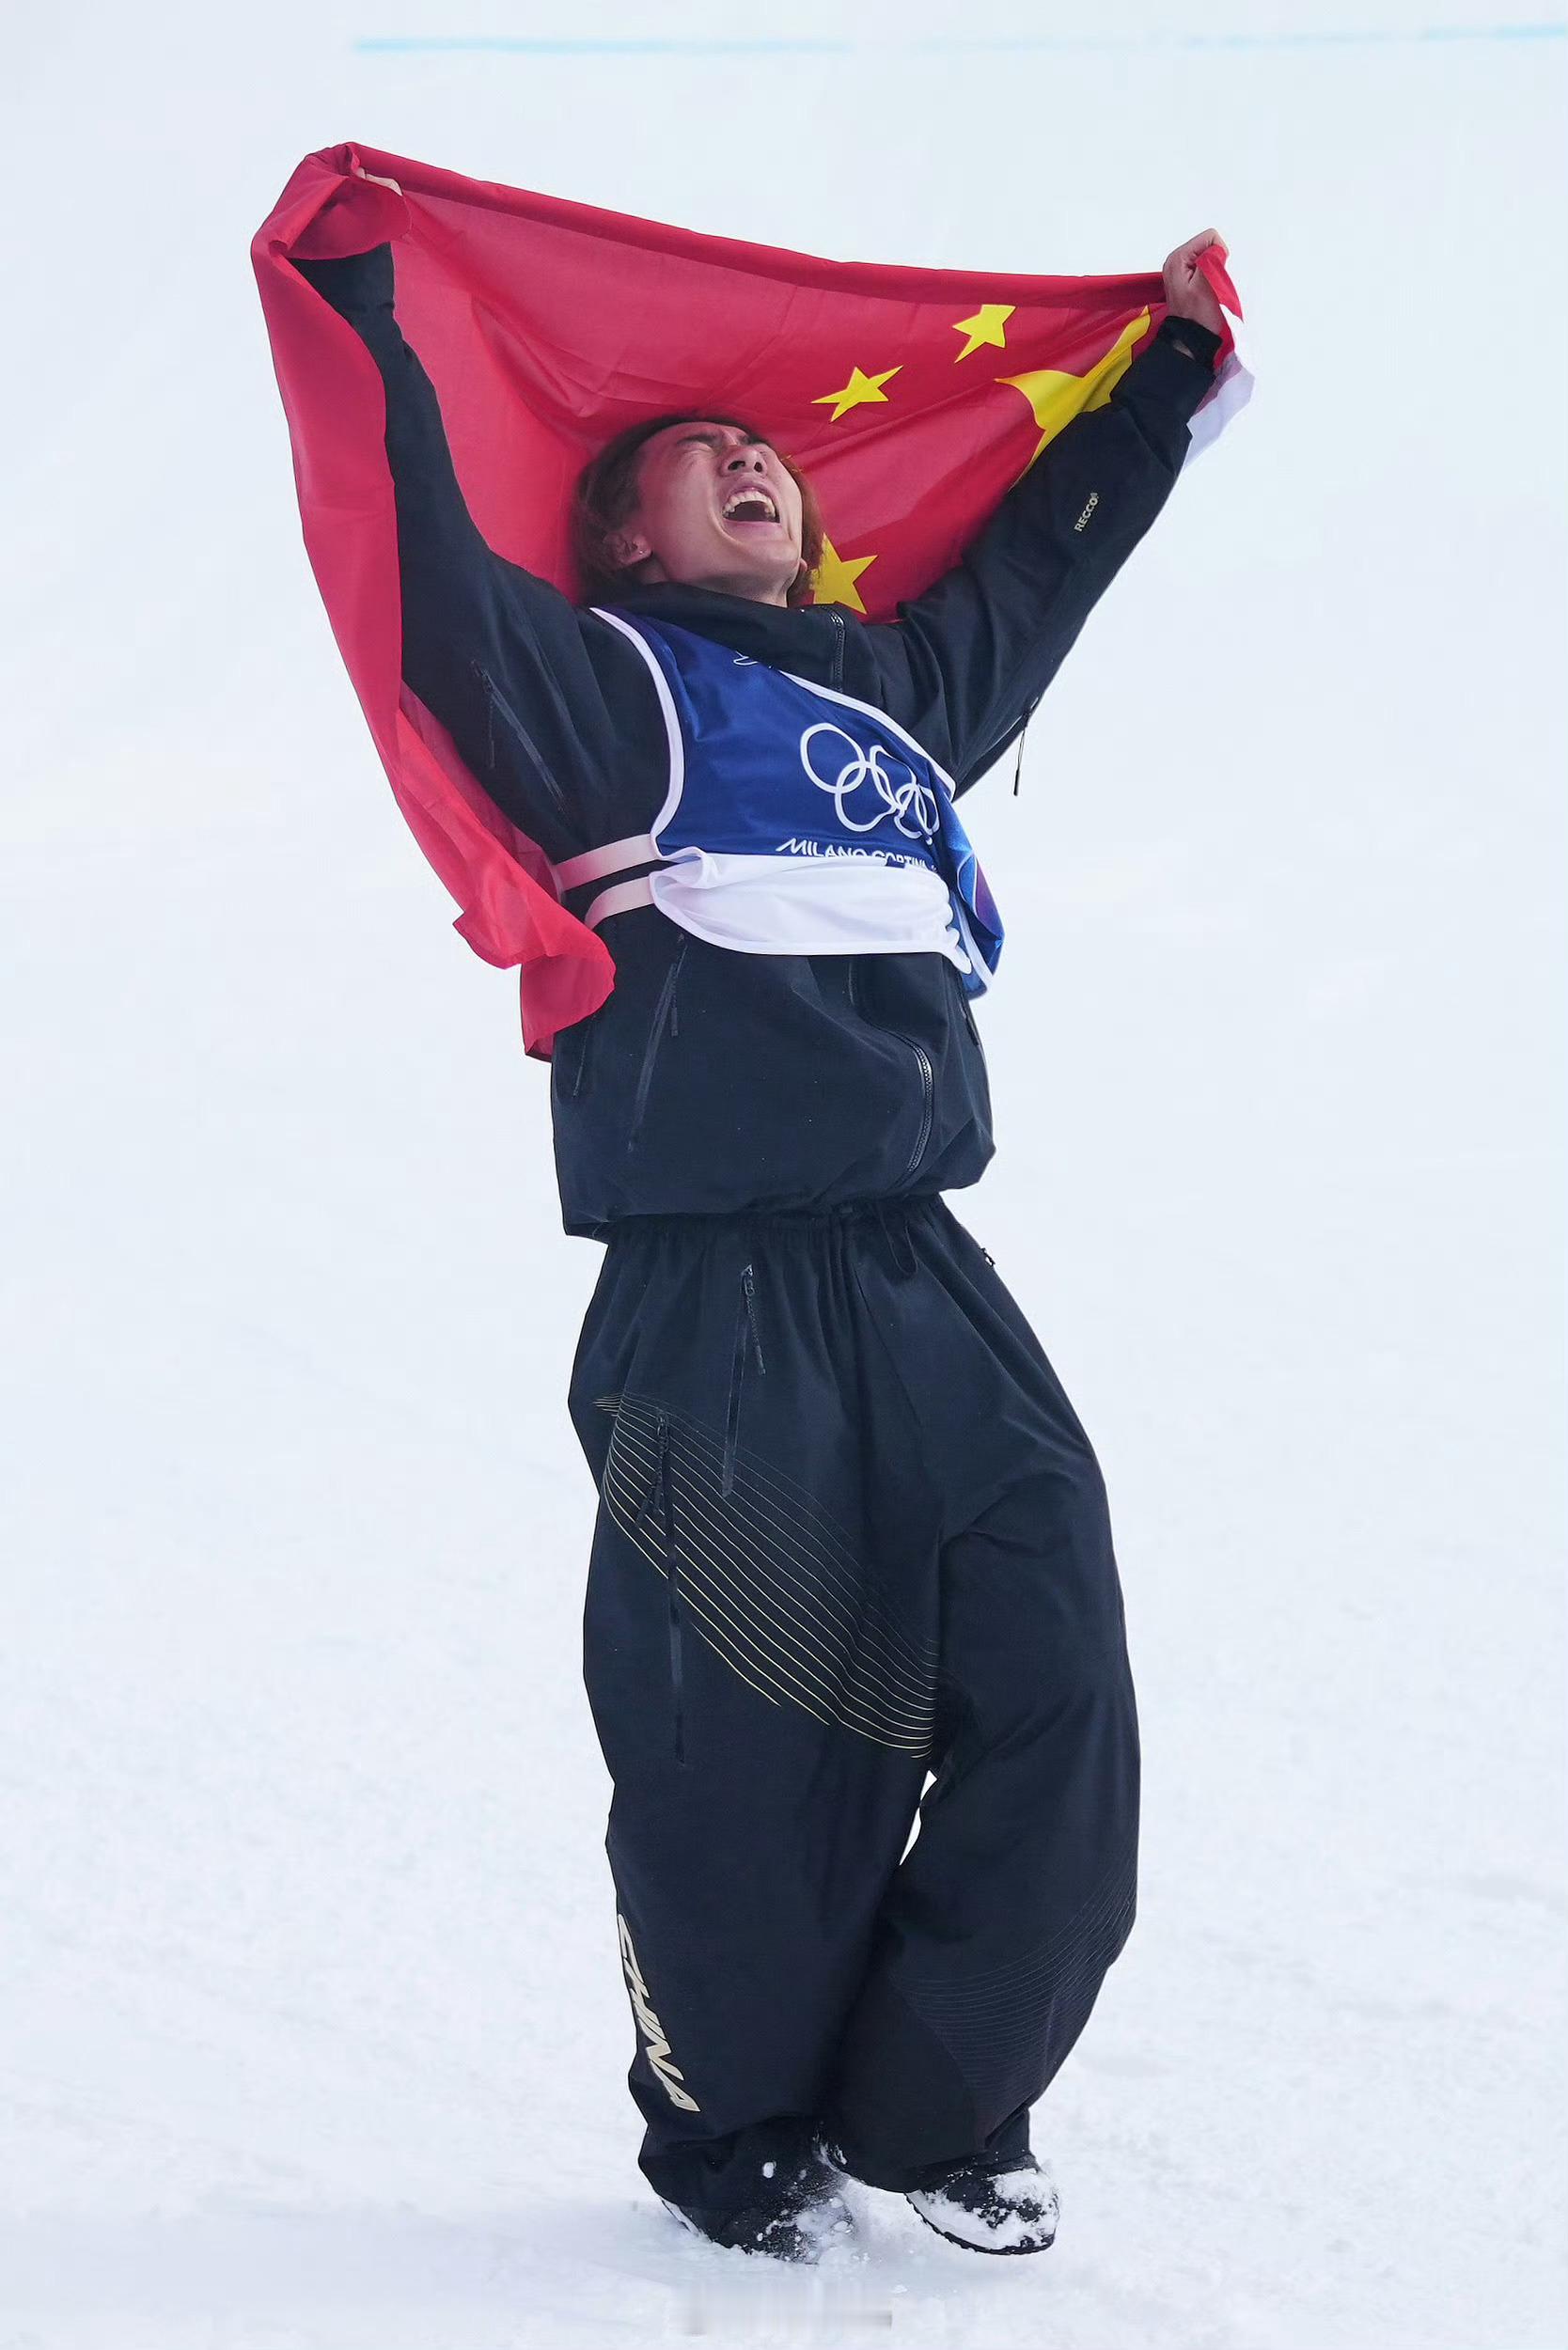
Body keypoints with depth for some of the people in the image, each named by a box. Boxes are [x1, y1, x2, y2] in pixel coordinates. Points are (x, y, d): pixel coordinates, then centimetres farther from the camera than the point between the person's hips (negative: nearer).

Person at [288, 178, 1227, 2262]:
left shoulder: (902, 686, 23)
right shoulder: (604, 682, 4)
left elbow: (1044, 553, 38)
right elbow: (440, 590, -13)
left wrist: (1174, 367, 46)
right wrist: (362, 314, -18)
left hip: (928, 1287, 6)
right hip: (720, 1315, -6)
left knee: (1058, 1714, 0)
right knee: (760, 1765, 0)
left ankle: (934, 2109, 19)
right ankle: (738, 2143, 22)